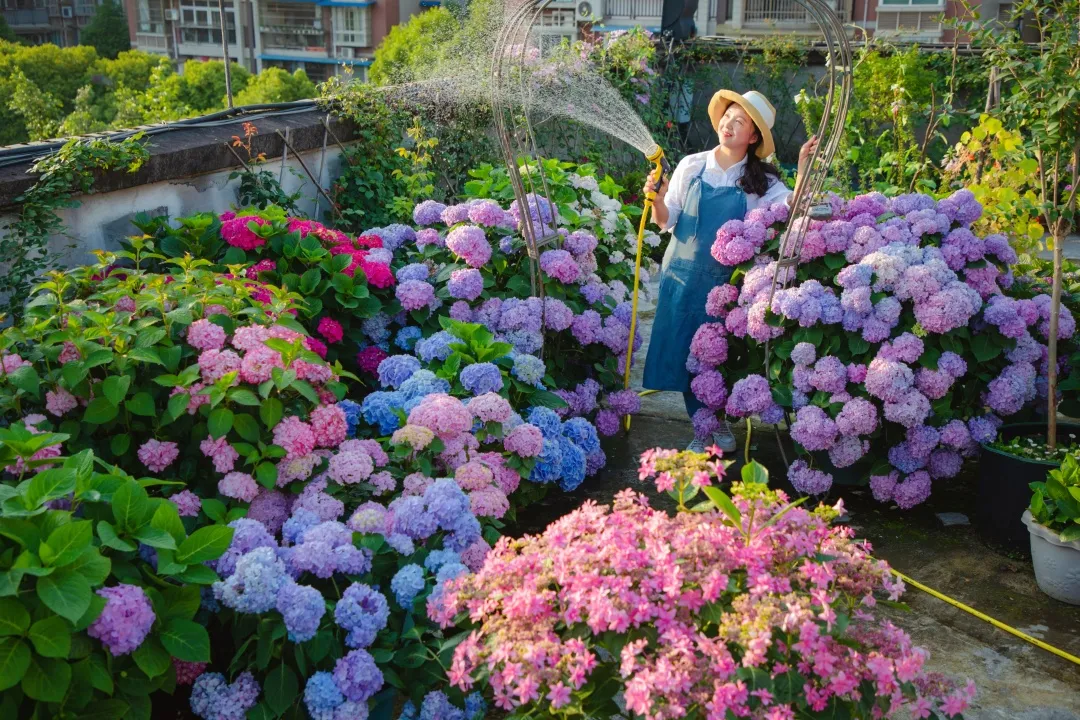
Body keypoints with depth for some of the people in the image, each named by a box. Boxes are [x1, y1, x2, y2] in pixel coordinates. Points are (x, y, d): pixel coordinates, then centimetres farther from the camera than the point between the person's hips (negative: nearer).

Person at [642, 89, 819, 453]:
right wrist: (657, 199, -15)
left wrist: (803, 167, -24)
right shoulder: (691, 166, -1)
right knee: (685, 353, 5)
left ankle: (722, 421, 32)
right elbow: (667, 221, 4)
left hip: (726, 281, -1)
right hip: (683, 276, 1)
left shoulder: (761, 182, -3)